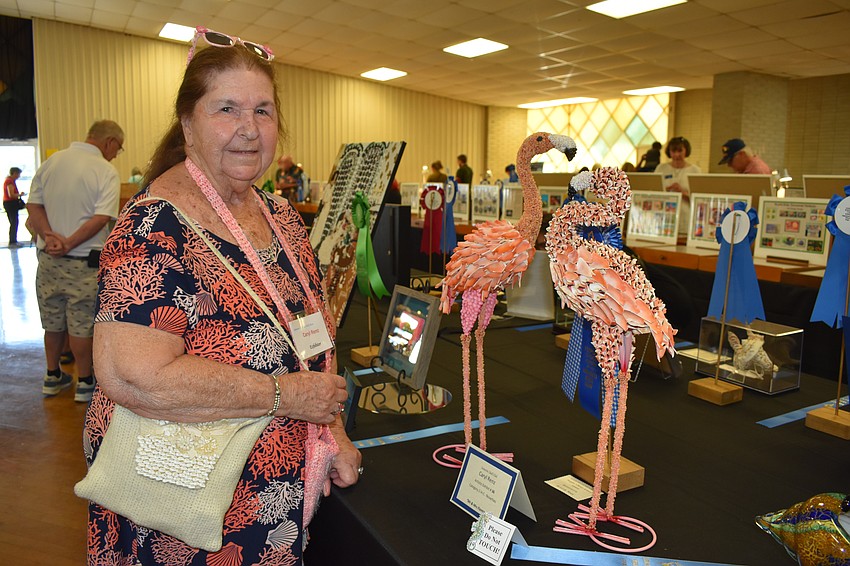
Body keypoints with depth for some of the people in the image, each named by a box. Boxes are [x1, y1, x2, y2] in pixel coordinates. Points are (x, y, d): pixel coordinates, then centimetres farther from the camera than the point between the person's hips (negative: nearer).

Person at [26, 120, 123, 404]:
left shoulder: (50, 162, 6)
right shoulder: (106, 172, -11)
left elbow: (33, 205, 2)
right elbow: (101, 218, -20)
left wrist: (49, 237, -9)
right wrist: (68, 244, -17)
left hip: (48, 258, 6)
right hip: (83, 262, -5)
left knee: (53, 321, 17)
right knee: (81, 324, 5)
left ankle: (53, 377, 32)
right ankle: (85, 382, 17)